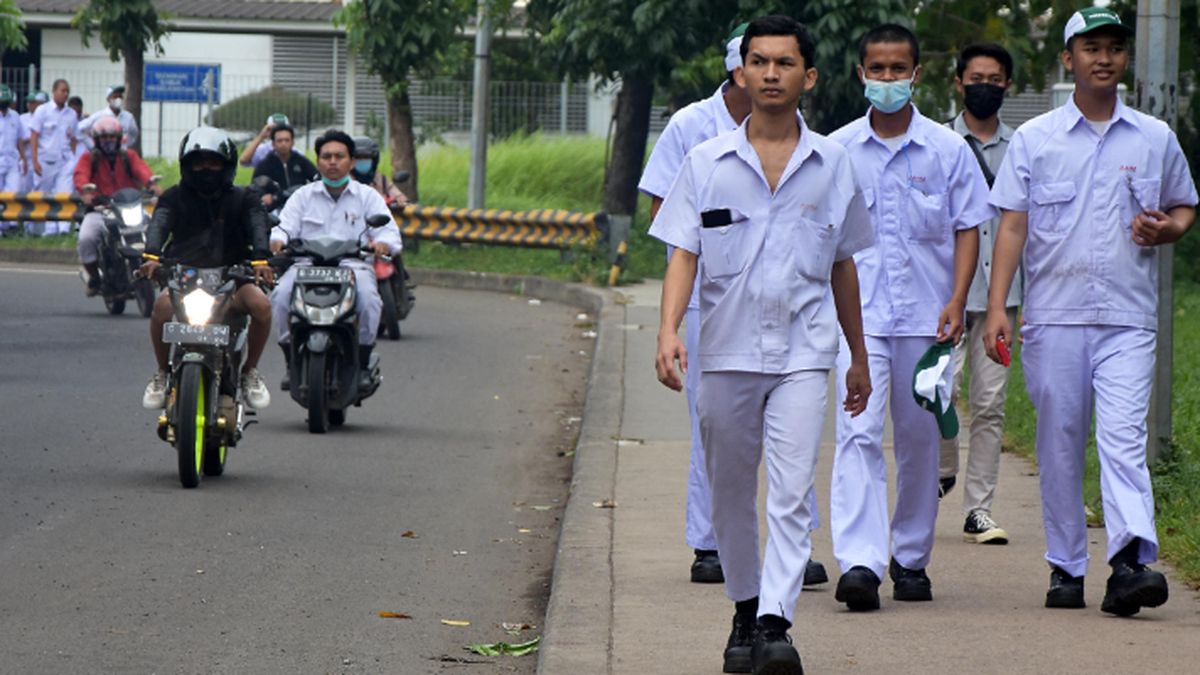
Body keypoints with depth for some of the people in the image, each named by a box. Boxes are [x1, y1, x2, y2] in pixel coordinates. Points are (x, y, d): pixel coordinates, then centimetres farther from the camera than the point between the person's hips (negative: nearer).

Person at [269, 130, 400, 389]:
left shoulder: (367, 197, 15)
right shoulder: (303, 196, 18)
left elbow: (388, 231, 5)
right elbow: (285, 227, 8)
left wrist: (382, 244, -20)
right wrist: (278, 240, -17)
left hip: (353, 264, -1)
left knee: (368, 298, -34)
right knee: (281, 295, -29)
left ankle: (363, 365, -17)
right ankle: (292, 362, -14)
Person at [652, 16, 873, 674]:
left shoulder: (832, 164, 6)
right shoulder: (707, 163, 4)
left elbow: (843, 267, 15)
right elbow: (683, 253, 0)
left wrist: (859, 357, 19)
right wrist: (668, 330, -16)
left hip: (803, 352, -1)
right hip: (726, 349, 1)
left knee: (792, 494, -13)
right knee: (731, 493, 10)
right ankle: (745, 610, 26)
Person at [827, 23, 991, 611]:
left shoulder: (948, 150, 4)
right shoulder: (837, 151, 5)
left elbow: (967, 229, 5)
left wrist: (957, 302, -6)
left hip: (926, 316, 1)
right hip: (858, 314, -1)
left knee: (919, 439, 9)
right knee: (858, 434, -14)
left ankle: (911, 558, 23)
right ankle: (859, 563, -22)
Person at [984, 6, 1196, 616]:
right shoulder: (1034, 139, 7)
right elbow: (1012, 225, 4)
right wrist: (996, 306, -6)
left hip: (1128, 319, 0)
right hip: (1054, 315, 1)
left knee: (1124, 439, -15)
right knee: (1059, 445, 5)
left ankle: (1130, 564, -26)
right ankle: (1065, 566, 14)